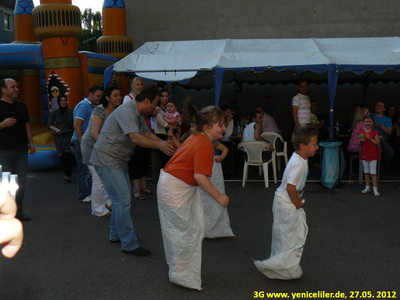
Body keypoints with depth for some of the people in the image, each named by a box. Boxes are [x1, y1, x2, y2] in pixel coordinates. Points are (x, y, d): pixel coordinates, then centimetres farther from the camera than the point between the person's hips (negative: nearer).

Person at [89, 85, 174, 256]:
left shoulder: (138, 115, 11)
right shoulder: (127, 112, -23)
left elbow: (147, 134, 17)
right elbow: (135, 138, -36)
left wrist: (166, 143, 6)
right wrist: (159, 145, -40)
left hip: (118, 161, 11)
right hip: (107, 160, -11)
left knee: (123, 198, 18)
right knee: (123, 200, -11)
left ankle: (116, 234, 32)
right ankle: (129, 244, -4)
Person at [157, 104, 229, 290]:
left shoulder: (195, 138, 7)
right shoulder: (205, 146, -24)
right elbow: (200, 176, -30)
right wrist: (218, 196, -23)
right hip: (175, 190, -10)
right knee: (187, 232, 1)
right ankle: (181, 275, 15)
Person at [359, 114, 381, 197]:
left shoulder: (375, 132, -3)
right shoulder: (361, 133, 6)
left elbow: (377, 143, -9)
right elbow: (360, 145, 8)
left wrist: (370, 139, -19)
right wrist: (361, 141, -12)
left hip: (373, 154, -4)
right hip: (364, 154, 4)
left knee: (373, 172, -5)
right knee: (366, 172, 11)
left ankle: (375, 188, -1)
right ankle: (367, 187, 21)